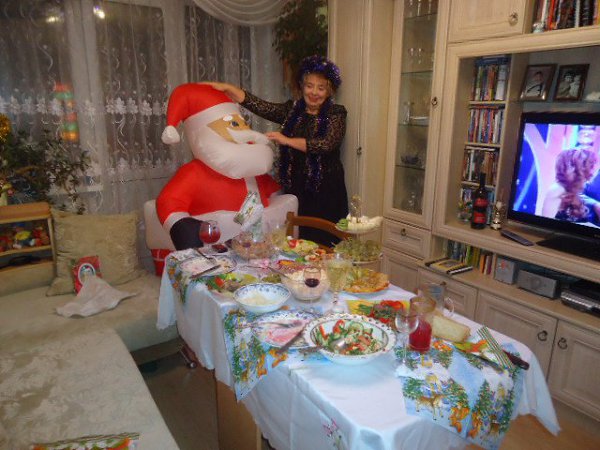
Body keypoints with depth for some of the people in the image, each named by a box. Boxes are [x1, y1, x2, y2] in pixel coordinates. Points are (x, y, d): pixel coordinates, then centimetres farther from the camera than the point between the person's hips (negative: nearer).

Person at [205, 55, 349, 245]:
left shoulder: (336, 113, -2)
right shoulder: (291, 109, 8)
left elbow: (326, 144, -18)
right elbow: (259, 106, -3)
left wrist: (287, 140, -22)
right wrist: (227, 88, -14)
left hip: (326, 192, -3)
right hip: (294, 188, 3)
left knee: (324, 245, 0)